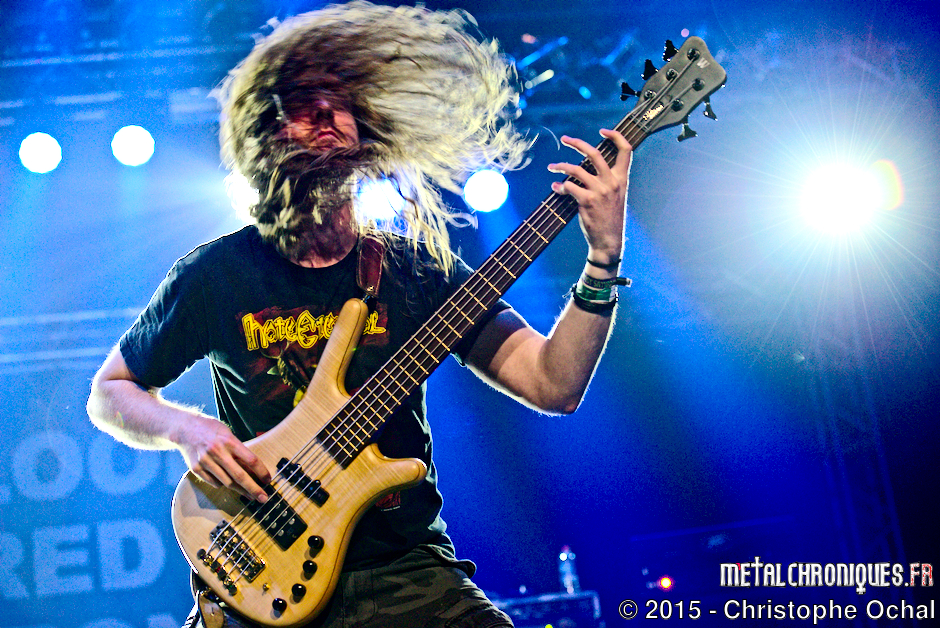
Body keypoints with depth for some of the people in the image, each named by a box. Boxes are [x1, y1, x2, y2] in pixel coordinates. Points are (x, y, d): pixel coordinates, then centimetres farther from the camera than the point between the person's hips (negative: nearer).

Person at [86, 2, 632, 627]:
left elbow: (554, 385, -5)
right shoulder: (217, 272, 0)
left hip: (408, 569, 1)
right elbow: (109, 392, 12)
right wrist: (185, 428, -8)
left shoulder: (417, 267, 3)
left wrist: (603, 259, -17)